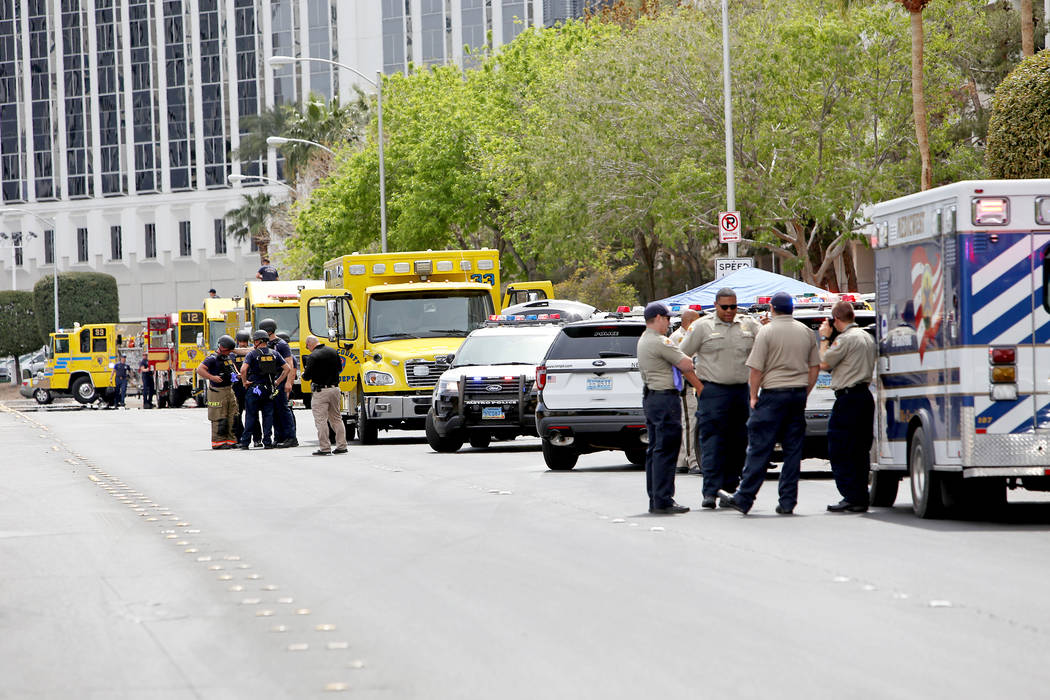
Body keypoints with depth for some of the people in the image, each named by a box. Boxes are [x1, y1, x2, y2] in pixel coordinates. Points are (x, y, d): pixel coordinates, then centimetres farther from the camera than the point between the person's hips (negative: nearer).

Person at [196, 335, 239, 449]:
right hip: (217, 392, -8)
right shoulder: (213, 358, -14)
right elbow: (200, 369, -23)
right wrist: (212, 377, -28)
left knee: (232, 417, 9)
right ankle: (218, 442, -4)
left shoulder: (229, 356, 11)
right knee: (219, 418, -8)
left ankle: (230, 440, 16)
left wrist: (236, 374, 13)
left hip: (229, 390, 8)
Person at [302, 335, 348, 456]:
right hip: (335, 389, 7)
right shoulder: (333, 352, 8)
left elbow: (307, 376, -14)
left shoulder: (313, 357, -13)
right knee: (336, 418, 15)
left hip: (321, 391, -7)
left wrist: (304, 374, 8)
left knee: (321, 420, -2)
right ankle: (341, 446, 16)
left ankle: (325, 448, -4)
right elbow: (339, 369, 18)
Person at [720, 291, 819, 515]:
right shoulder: (806, 332, 10)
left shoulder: (767, 331, -7)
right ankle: (787, 502, 5)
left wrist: (753, 396, 0)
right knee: (793, 450, 6)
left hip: (774, 393, -5)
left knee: (759, 448, -4)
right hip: (798, 394, 5)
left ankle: (743, 498, -3)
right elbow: (815, 367, 14)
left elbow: (756, 369, -10)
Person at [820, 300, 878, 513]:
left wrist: (825, 338, 4)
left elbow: (824, 363, -9)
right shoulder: (867, 337, 16)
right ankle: (861, 498, 12)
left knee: (839, 452, -5)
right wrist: (830, 338, 22)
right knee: (860, 451, 12)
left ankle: (851, 497, -10)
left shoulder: (845, 338, -14)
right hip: (865, 395, 9)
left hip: (848, 398, -9)